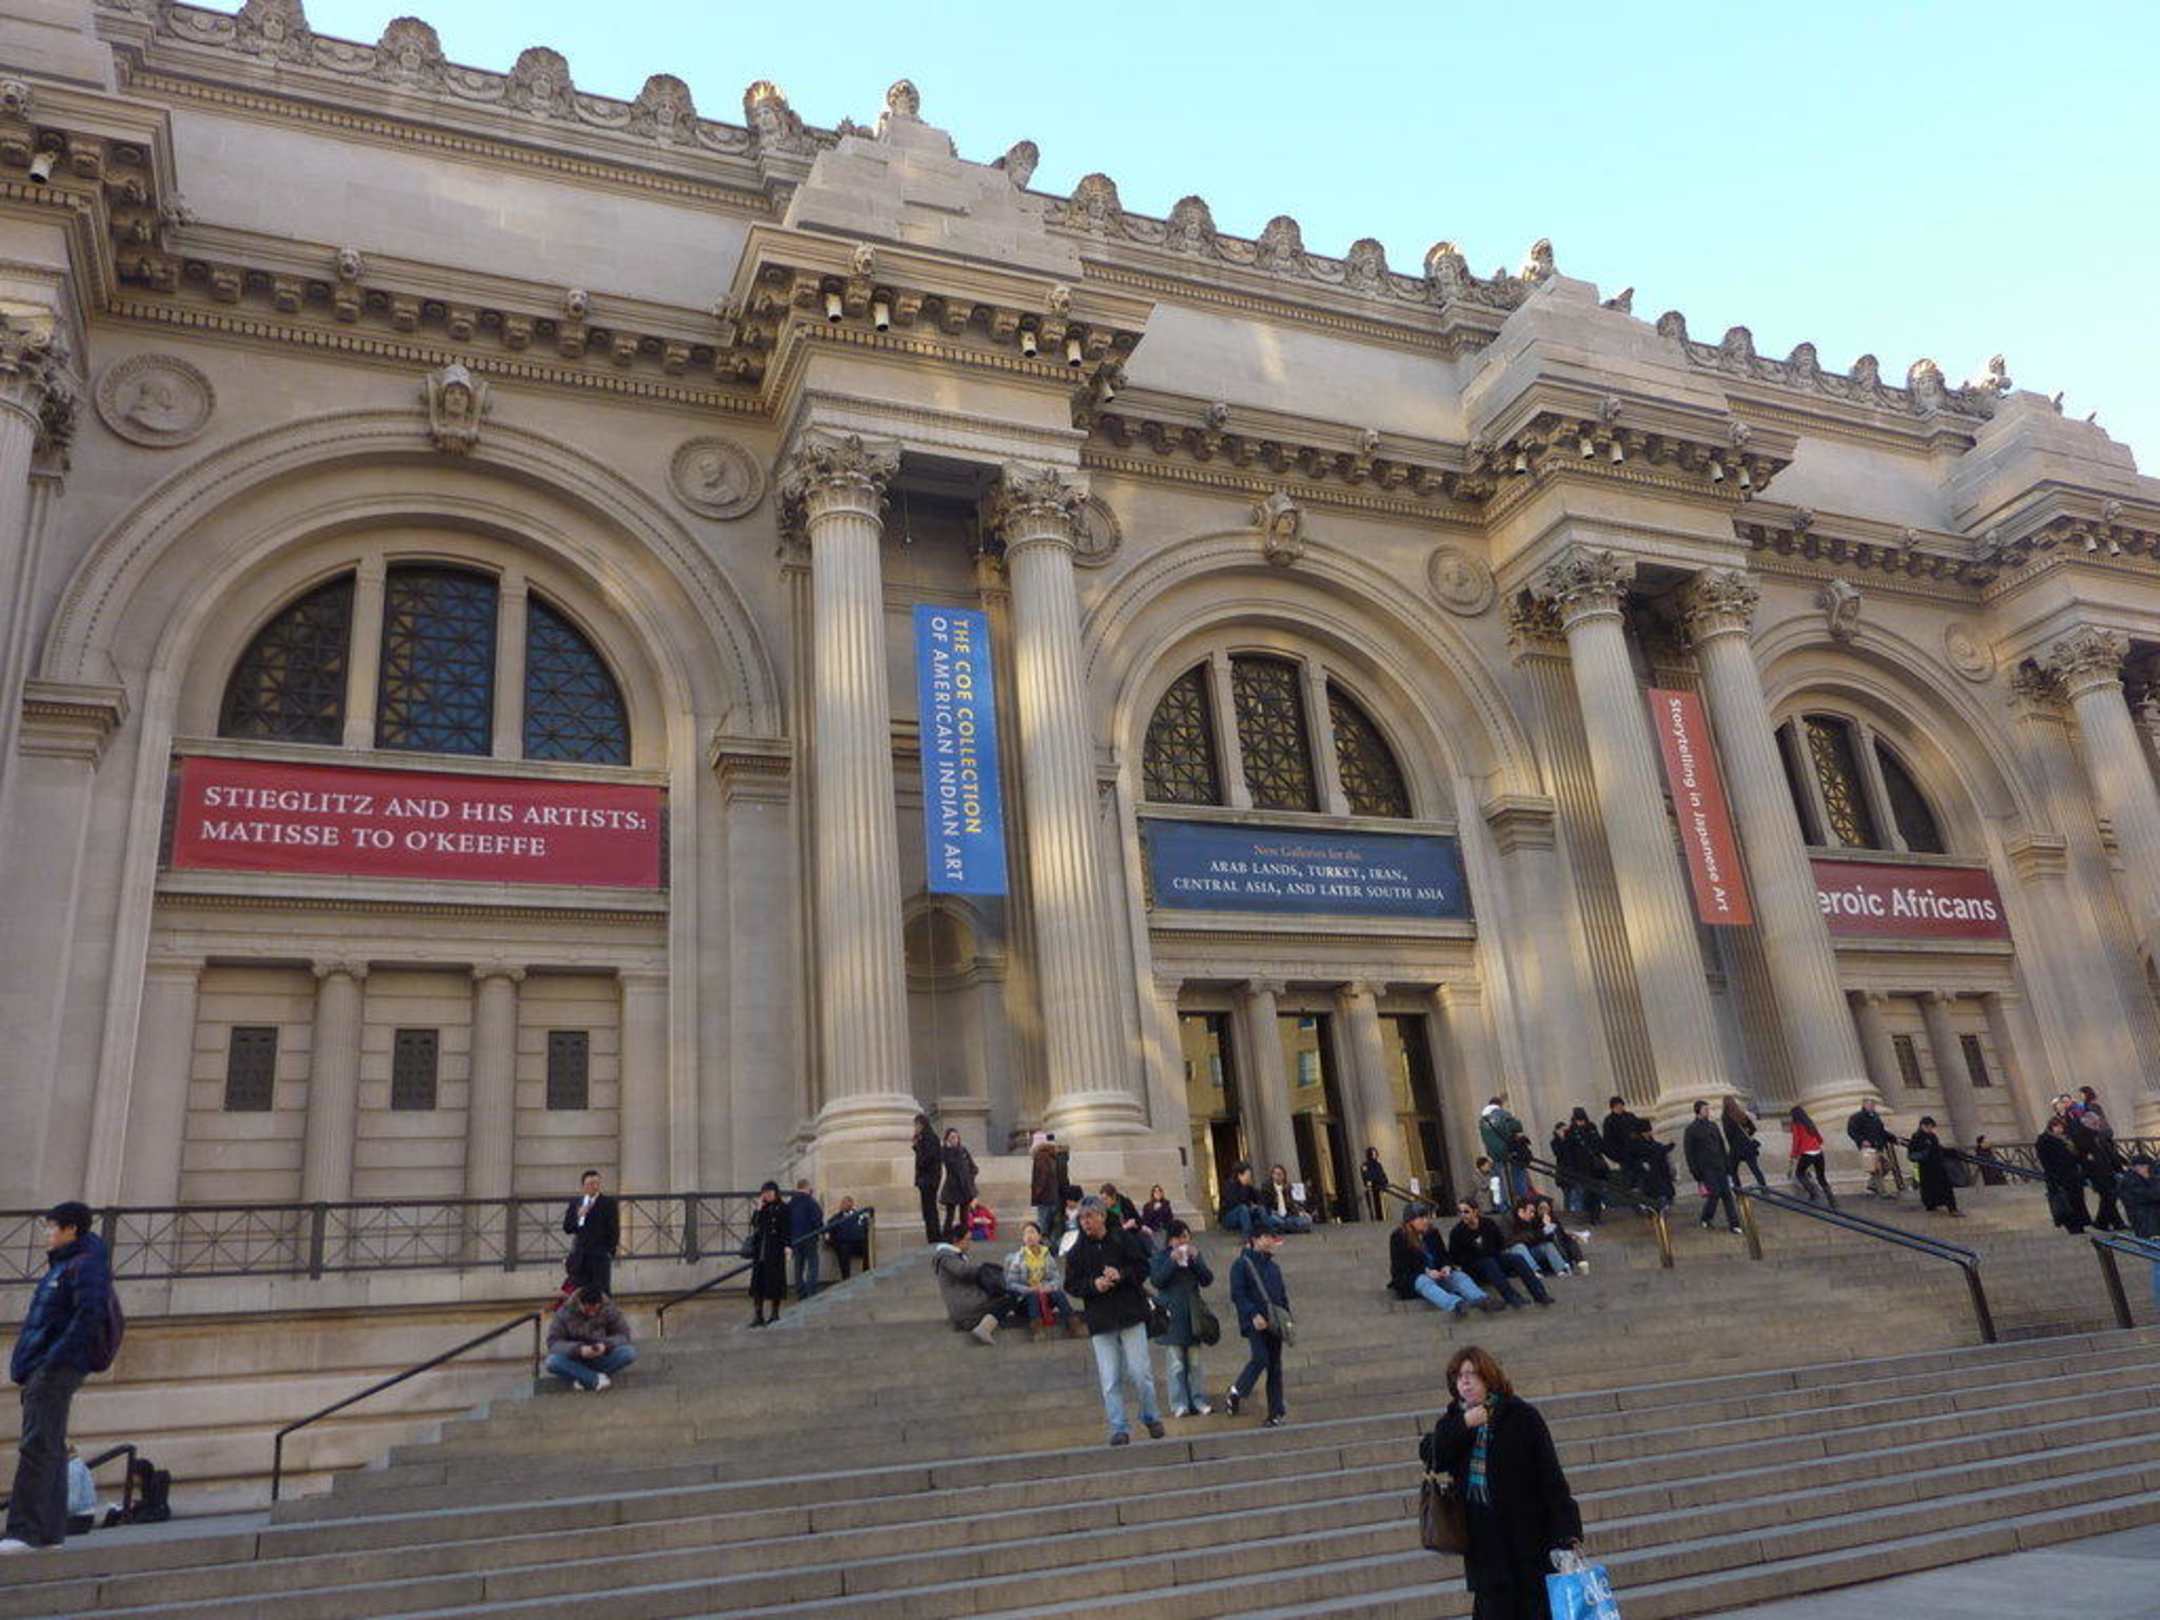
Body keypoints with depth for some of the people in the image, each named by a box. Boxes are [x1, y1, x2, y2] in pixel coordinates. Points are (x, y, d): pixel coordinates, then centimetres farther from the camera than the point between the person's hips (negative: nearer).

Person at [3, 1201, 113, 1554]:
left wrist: (54, 1359, -24)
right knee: (50, 1449, 10)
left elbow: (89, 1315, -21)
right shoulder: (61, 1266, 22)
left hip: (56, 1369, -10)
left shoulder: (86, 1265, -9)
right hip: (40, 1371, 10)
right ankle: (50, 1530, 13)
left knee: (37, 1447, -13)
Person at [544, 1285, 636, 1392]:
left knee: (630, 1352, -27)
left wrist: (605, 1345, -29)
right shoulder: (565, 1312, -14)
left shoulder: (608, 1310, -10)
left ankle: (582, 1378, -20)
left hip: (602, 1358, 1)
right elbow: (553, 1342, -17)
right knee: (552, 1362, -33)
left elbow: (623, 1335, -8)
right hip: (575, 1361, -1)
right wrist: (578, 1349, -33)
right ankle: (597, 1379, -26)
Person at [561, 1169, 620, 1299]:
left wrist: (611, 1252, -8)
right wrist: (578, 1216, -12)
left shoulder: (608, 1203, -3)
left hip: (601, 1256, -4)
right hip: (580, 1257, 4)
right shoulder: (575, 1203, 9)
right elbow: (567, 1228, 6)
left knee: (602, 1293, -1)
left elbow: (614, 1231, -3)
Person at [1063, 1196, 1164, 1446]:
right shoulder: (1078, 1250, 5)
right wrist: (1093, 1285, -13)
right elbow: (1071, 1283, 5)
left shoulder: (1124, 1238, -1)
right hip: (1100, 1320, 2)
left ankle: (1151, 1418, 22)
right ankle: (1119, 1429, 5)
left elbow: (1143, 1267, -1)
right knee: (1109, 1379, -2)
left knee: (1140, 1371, 1)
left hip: (1131, 1314, -1)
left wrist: (1121, 1275, -19)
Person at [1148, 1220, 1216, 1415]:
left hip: (1192, 1314, 3)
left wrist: (1196, 1259, -10)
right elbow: (1156, 1280, -10)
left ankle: (1199, 1402, 11)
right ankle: (1179, 1405, -1)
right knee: (1176, 1364, -4)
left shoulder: (1195, 1253, 11)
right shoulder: (1160, 1256, 2)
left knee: (1194, 1363, 7)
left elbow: (1208, 1280, 3)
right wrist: (1173, 1261, -17)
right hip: (1172, 1316, -3)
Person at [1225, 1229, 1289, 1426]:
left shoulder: (1273, 1267, 16)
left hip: (1274, 1323, 6)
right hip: (1254, 1323, -6)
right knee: (1260, 1358, -19)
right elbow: (1237, 1294, -9)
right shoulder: (1242, 1265, -3)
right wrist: (1254, 1314, -19)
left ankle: (1276, 1414, 10)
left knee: (1275, 1366, 5)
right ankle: (1234, 1393, 4)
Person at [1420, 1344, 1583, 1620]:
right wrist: (1463, 1424, -18)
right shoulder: (1454, 1420, 8)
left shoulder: (1521, 1416, -7)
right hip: (1483, 1539, 3)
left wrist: (1568, 1530, -16)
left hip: (1527, 1532, -3)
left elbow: (1551, 1476, -9)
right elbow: (1432, 1456, -8)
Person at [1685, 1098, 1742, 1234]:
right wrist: (1696, 1173, -9)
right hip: (1705, 1167, -5)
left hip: (1719, 1166, 5)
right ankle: (1705, 1220, 10)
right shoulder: (1691, 1129, -5)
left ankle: (1733, 1224, 3)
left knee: (1726, 1194, 0)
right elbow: (1689, 1153, -5)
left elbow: (1722, 1147, 18)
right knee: (1714, 1193, -10)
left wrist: (1727, 1166, 13)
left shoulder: (1713, 1125, 12)